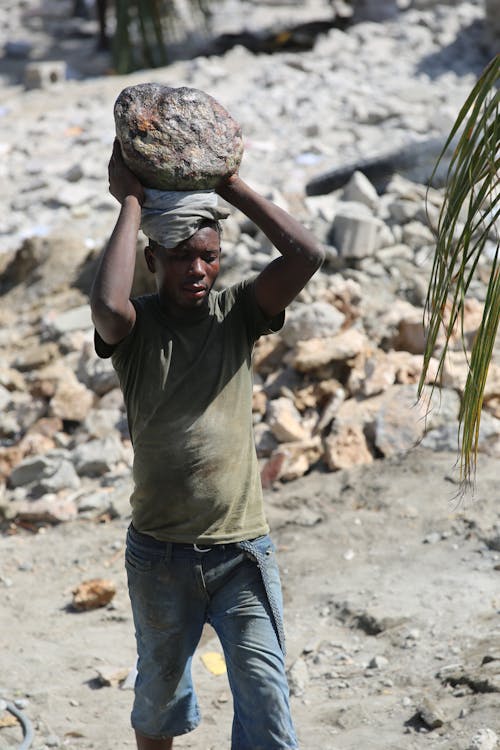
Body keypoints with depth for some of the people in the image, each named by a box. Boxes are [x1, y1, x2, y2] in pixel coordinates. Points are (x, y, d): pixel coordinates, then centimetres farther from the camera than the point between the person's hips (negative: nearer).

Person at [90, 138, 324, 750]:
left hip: (242, 551, 0)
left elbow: (306, 256, -17)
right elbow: (106, 303, -33)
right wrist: (131, 204, -21)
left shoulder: (237, 312, -2)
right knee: (159, 694, 19)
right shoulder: (136, 326, -7)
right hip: (159, 555, 0)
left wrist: (232, 187, -11)